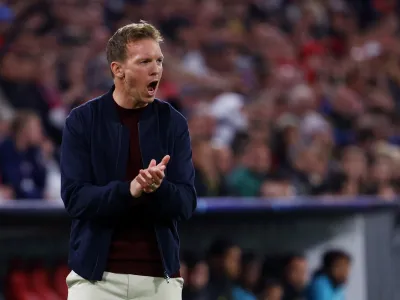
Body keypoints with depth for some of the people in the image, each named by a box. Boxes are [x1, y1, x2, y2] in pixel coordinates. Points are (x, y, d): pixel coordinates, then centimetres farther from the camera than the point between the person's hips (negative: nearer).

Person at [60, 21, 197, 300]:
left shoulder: (173, 123, 4)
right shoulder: (82, 121, -1)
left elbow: (186, 203, -2)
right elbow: (75, 198, -9)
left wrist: (157, 187, -24)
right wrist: (129, 190, -25)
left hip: (159, 276, 2)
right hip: (96, 273, -1)